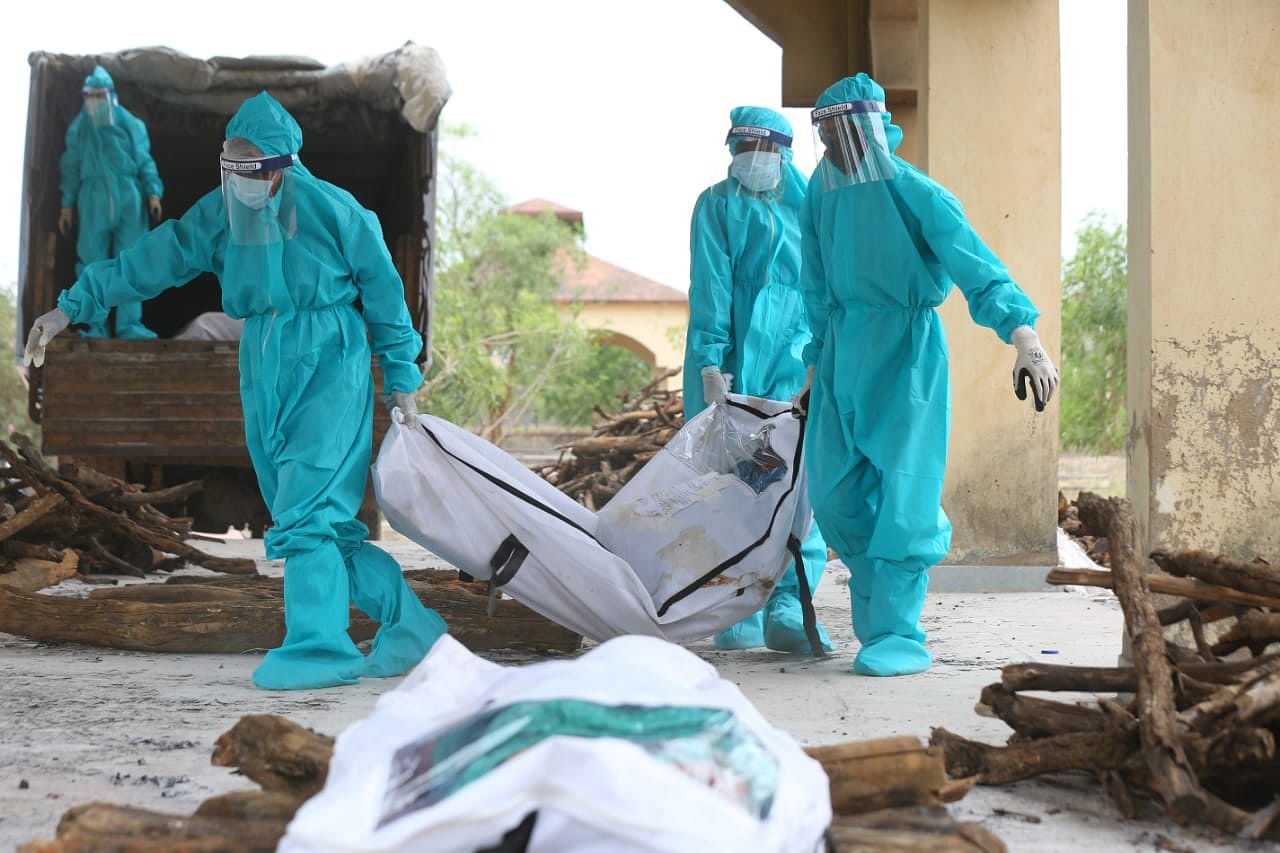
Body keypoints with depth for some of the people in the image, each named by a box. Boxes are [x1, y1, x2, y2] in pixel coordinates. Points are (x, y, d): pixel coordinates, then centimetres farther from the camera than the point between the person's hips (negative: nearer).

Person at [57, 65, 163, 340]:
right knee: (92, 264, 0)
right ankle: (97, 326, 6)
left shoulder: (130, 124, 5)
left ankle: (129, 324, -1)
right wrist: (67, 205, 9)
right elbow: (71, 168, 13)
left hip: (129, 200, -1)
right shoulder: (78, 128, 10)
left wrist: (153, 192, -7)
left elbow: (145, 161, 5)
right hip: (94, 202, 1)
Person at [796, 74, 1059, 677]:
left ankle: (899, 635, -5)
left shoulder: (914, 192, -13)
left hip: (906, 348, -6)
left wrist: (1026, 340, -34)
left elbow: (977, 266, -22)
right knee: (835, 493, 3)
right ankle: (876, 600, 23)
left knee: (903, 486, -9)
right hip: (843, 349, 6)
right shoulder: (822, 194, 7)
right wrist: (819, 360, 19)